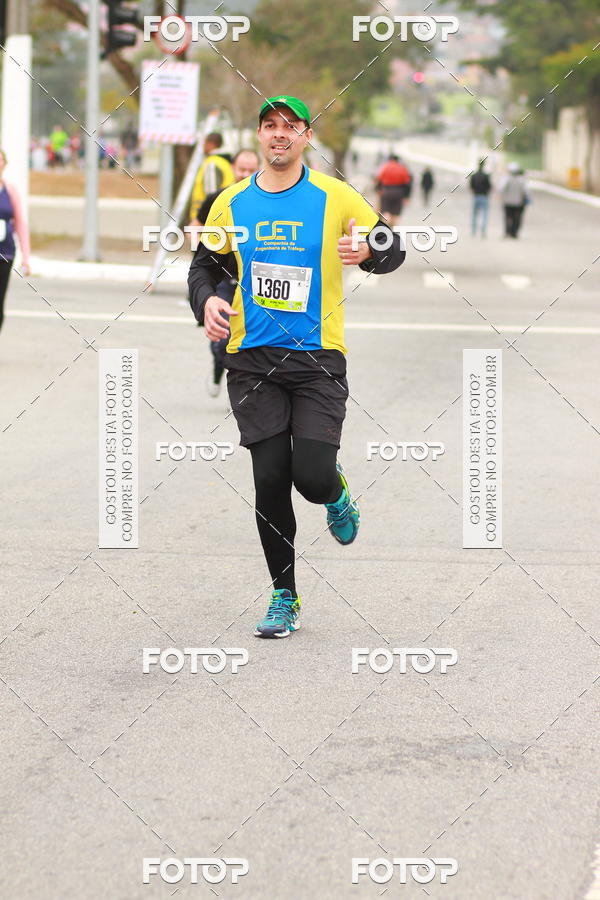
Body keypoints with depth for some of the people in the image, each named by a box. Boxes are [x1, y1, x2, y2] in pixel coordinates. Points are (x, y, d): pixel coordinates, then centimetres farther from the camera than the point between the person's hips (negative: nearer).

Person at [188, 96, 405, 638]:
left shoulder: (336, 197, -1)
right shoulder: (231, 203, 7)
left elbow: (391, 249, 5)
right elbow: (204, 265, 18)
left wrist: (368, 251, -18)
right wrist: (206, 302, -3)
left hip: (318, 356, -2)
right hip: (252, 359, 2)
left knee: (312, 476, -15)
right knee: (270, 479, -2)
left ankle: (336, 492, 25)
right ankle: (284, 597, 12)